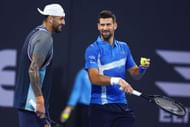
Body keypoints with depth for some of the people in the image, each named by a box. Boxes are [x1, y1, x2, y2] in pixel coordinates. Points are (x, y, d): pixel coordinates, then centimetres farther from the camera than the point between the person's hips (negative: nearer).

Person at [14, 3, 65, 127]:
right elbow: (33, 70, -23)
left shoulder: (36, 33, 15)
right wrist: (39, 100, -24)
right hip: (32, 103, -10)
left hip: (26, 101, 10)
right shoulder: (45, 38, -15)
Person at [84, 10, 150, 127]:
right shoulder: (93, 49, -6)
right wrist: (116, 80, -32)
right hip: (101, 107, -5)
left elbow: (135, 74, 16)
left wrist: (142, 68, -8)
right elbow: (94, 78, -18)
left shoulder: (124, 47, 12)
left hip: (122, 104, 5)